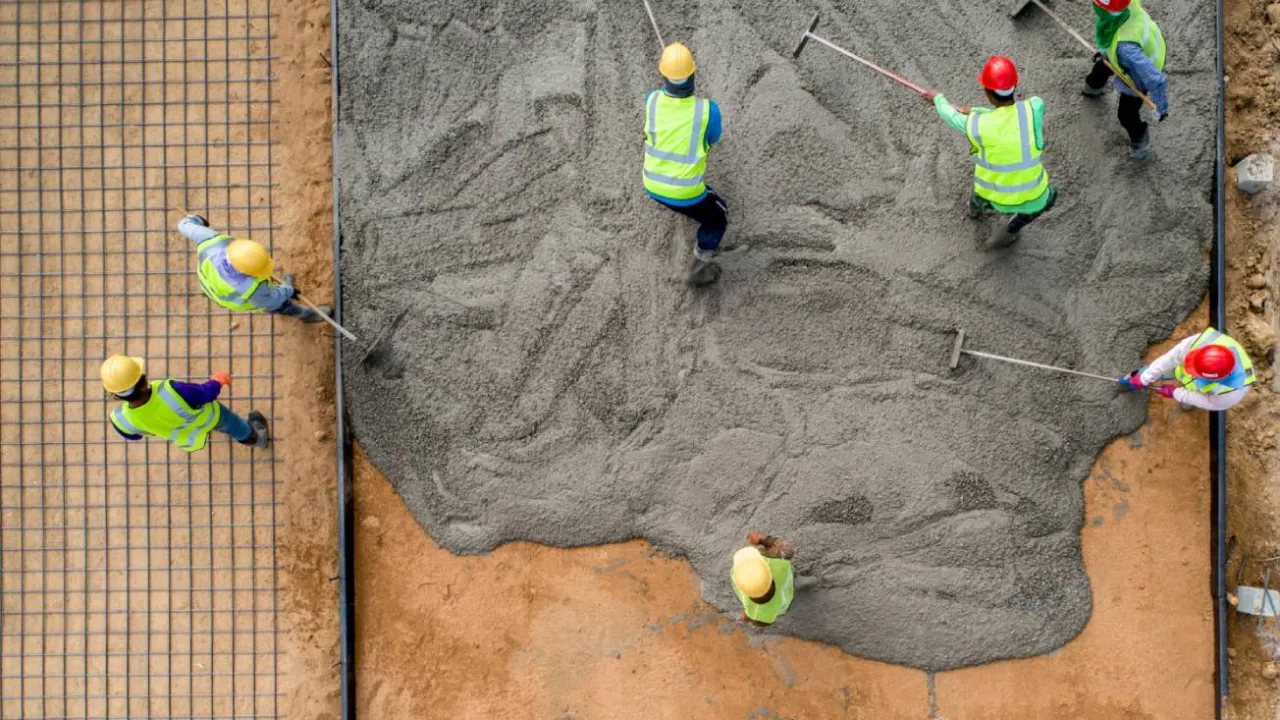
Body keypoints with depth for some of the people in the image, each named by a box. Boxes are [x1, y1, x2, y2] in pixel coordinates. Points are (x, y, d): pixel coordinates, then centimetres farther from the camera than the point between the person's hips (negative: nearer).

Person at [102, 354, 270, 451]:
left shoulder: (121, 419, -36)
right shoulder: (171, 392, -49)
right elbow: (207, 393, -27)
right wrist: (219, 379, -5)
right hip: (209, 417, -4)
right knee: (234, 426, 32)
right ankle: (257, 437, 65)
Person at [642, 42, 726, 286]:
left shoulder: (651, 100, -15)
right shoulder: (708, 109, -24)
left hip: (652, 185, 4)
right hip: (685, 193, -4)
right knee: (718, 217, 25)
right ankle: (698, 269, 33)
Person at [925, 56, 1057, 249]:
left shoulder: (977, 125, -23)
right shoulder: (1035, 107, -21)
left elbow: (953, 117, -1)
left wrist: (938, 98, 20)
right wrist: (974, 110, 8)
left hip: (994, 197, 1)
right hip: (1032, 198, 0)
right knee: (1049, 196, 35)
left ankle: (976, 207, 67)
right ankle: (1008, 232, 36)